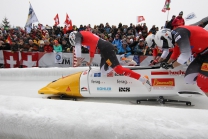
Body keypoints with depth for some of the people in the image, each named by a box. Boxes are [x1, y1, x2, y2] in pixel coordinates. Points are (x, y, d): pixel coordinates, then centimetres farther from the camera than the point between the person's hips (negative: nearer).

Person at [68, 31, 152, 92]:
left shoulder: (77, 35, 11)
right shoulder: (85, 35, 34)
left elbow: (77, 47, -4)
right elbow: (92, 48, 37)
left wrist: (78, 61, 1)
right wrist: (90, 62, 39)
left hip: (105, 48, -10)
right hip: (105, 47, 10)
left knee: (118, 69, -15)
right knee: (102, 71, 18)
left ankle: (143, 79, -16)